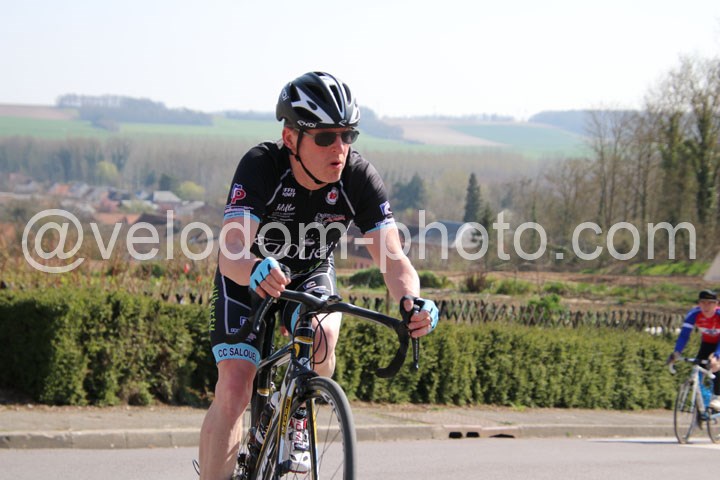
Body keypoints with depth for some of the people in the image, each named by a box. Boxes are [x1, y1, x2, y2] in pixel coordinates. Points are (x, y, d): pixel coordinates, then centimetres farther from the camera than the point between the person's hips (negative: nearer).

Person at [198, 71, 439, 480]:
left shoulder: (359, 178, -25)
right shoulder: (261, 167, -32)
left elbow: (393, 258, -29)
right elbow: (231, 253, -43)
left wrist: (412, 301, -51)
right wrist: (257, 271, -67)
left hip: (311, 275, 2)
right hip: (248, 278, -2)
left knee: (323, 335, -29)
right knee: (234, 390, -18)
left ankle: (297, 421, 0)